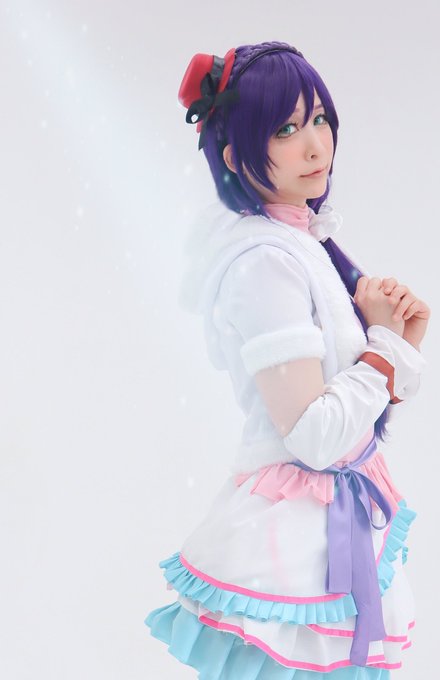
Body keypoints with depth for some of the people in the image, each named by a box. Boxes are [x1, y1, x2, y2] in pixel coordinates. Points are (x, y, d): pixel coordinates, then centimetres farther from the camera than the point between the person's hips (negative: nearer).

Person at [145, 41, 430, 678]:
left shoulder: (302, 239, 7)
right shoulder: (265, 262, -22)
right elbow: (315, 436, -25)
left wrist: (400, 337, -7)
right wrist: (388, 343, -12)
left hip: (339, 521, 9)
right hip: (299, 536, -9)